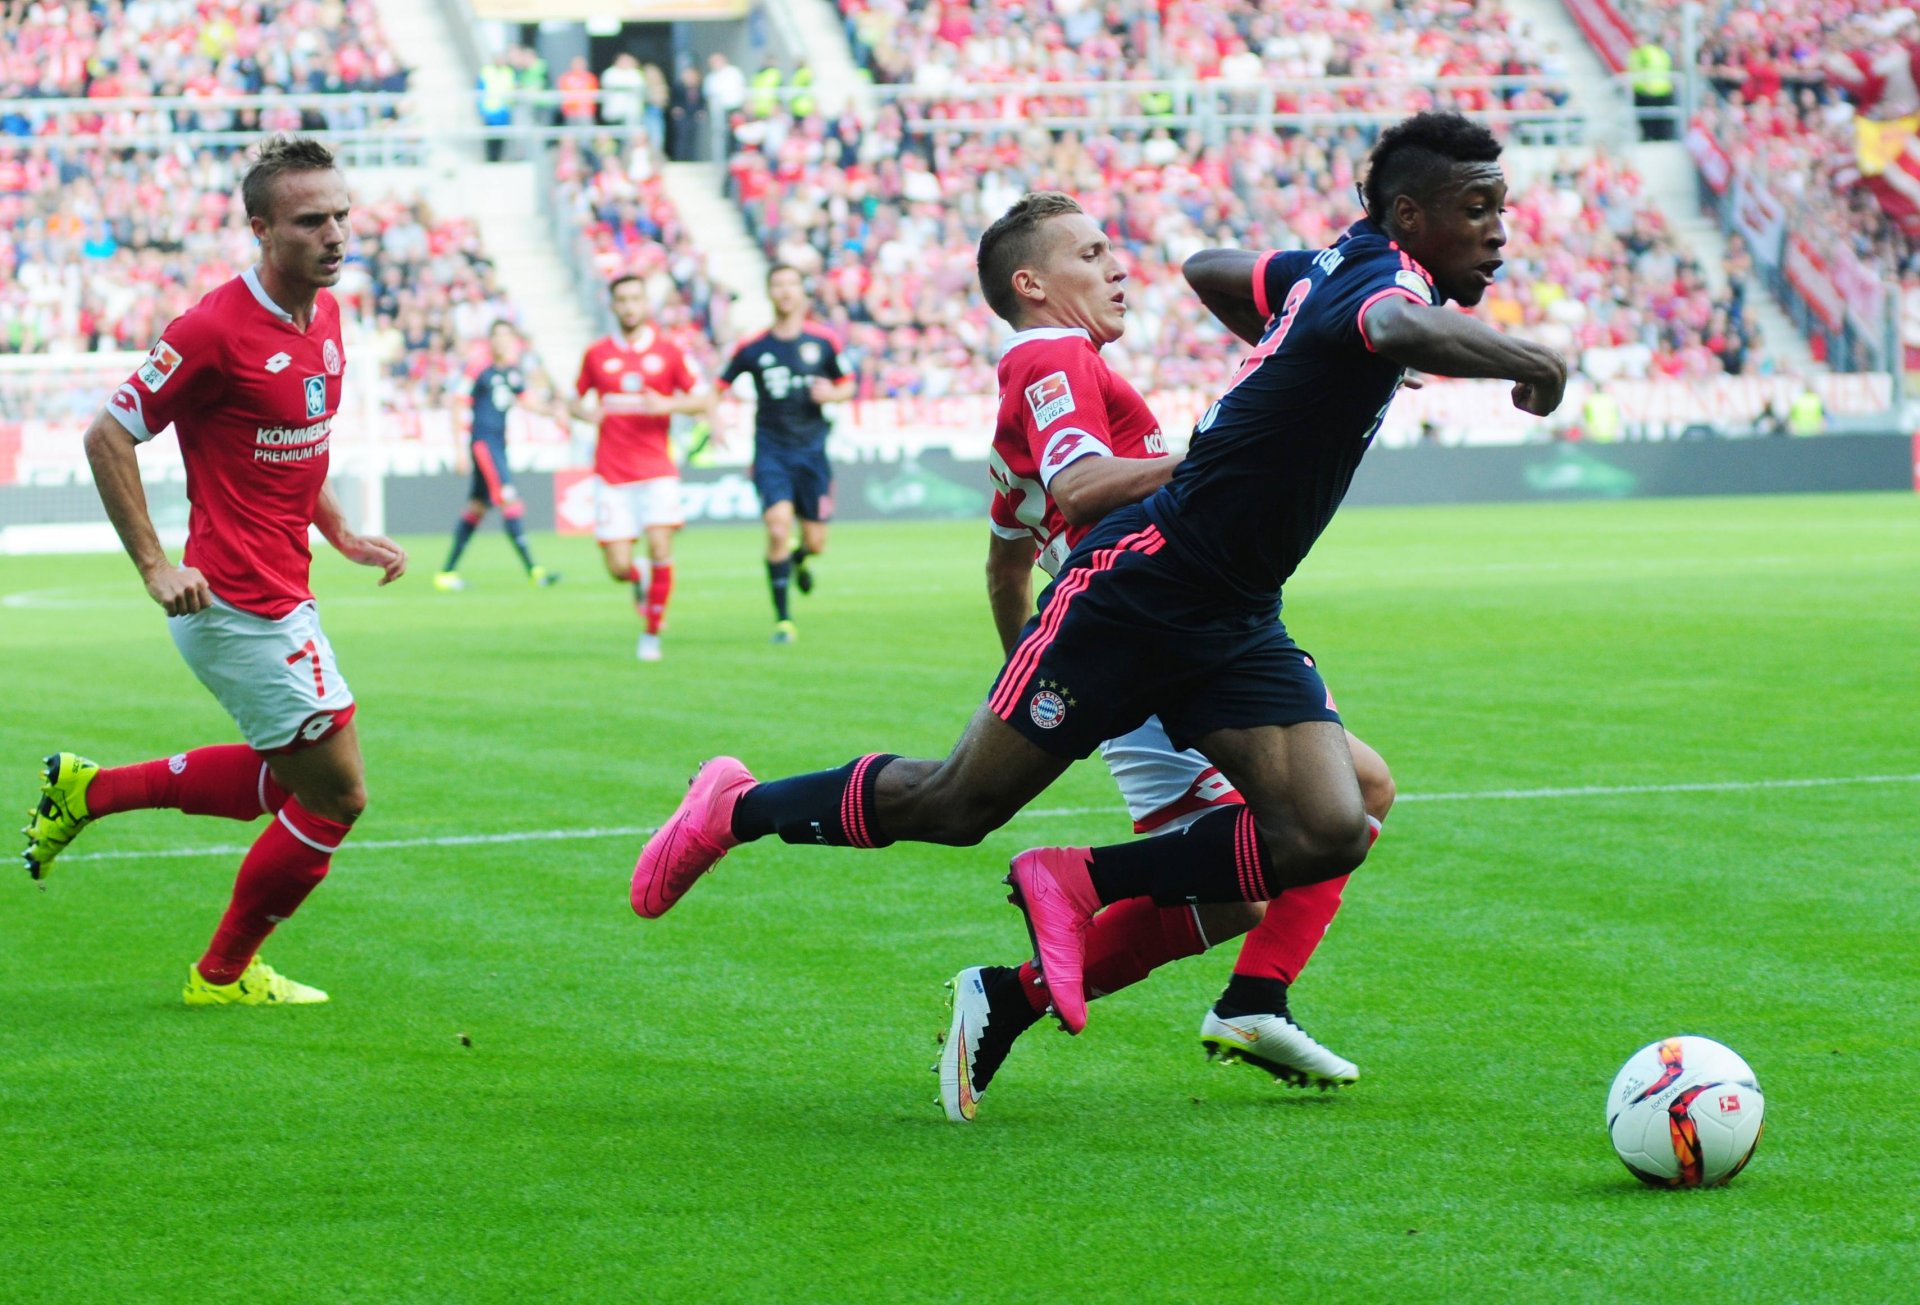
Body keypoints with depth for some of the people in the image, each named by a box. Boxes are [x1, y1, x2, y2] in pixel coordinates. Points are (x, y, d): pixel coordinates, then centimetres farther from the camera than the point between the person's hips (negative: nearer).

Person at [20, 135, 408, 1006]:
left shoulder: (324, 317, 7)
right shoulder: (215, 328, -19)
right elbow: (107, 438, -15)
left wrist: (342, 534, 13)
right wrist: (155, 567, -18)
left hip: (281, 597, 9)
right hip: (237, 602, -9)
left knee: (290, 780, 20)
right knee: (335, 794, -3)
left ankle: (88, 791, 26)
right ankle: (225, 973, 16)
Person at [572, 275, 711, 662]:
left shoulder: (668, 351, 3)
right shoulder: (596, 354, 6)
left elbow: (704, 399, 4)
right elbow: (578, 400, 18)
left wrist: (667, 405, -14)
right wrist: (585, 412, -5)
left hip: (656, 471, -1)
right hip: (611, 474, 1)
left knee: (660, 549, -17)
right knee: (618, 568, -6)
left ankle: (653, 632, 0)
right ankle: (639, 578, 31)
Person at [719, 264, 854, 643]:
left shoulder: (823, 341, 0)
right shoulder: (752, 348, -2)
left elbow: (848, 385, 10)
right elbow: (720, 387, 9)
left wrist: (832, 394, -12)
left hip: (812, 451, 1)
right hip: (771, 451, -1)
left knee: (815, 543, 4)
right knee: (778, 530, -18)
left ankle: (800, 560, 44)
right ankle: (783, 618, -6)